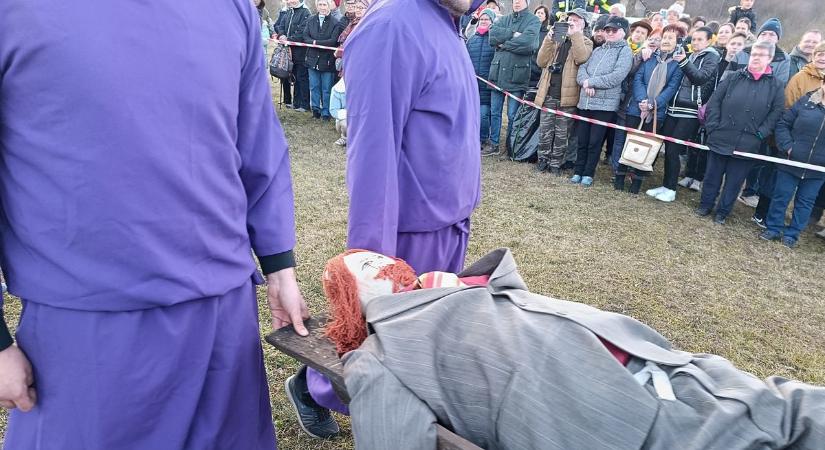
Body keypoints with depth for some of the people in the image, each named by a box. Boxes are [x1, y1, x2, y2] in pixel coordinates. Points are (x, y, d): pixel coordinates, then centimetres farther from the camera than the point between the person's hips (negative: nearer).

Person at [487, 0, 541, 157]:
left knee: (513, 115, 4)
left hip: (516, 75, -4)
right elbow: (493, 35, -5)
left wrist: (504, 44, -9)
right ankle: (494, 145, 20)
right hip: (498, 72, 4)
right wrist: (513, 34, -15)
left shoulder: (533, 20, 0)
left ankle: (510, 147, 18)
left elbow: (528, 43, -18)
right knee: (494, 112, 10)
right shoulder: (504, 19, 14)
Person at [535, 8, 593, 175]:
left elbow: (581, 58, -18)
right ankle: (543, 159, 19)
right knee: (545, 130, 6)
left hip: (567, 96, -3)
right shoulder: (557, 40, 16)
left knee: (562, 133, 4)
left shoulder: (586, 43, 6)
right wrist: (549, 38, -4)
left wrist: (575, 34, -14)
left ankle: (556, 163, 14)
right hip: (548, 94, 3)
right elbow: (542, 62, 5)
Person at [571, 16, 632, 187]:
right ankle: (578, 171, 19)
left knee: (595, 142, 0)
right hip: (585, 101, 5)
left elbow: (616, 77, -14)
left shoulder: (625, 51, -1)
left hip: (605, 104, -5)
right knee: (582, 140, 9)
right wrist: (585, 82, -14)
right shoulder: (597, 50, 17)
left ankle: (588, 173, 12)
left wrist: (590, 81, -11)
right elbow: (582, 68, 8)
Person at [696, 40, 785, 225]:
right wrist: (713, 126, -6)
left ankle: (722, 212, 24)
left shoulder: (776, 86, 2)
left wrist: (761, 134, -8)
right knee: (712, 175, 11)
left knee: (734, 181, 10)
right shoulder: (733, 78, 3)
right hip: (720, 139, 0)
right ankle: (705, 205, 29)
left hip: (747, 145, 0)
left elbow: (777, 112, 2)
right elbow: (714, 102, 2)